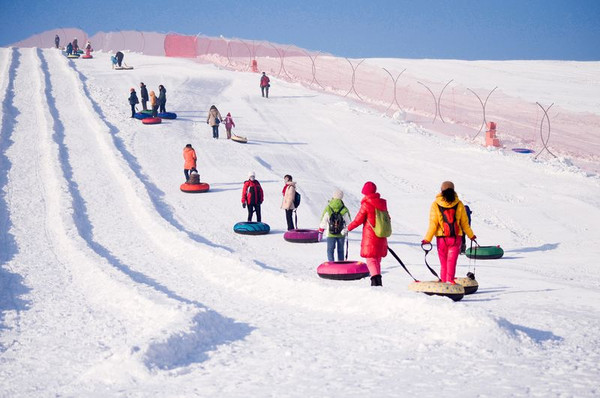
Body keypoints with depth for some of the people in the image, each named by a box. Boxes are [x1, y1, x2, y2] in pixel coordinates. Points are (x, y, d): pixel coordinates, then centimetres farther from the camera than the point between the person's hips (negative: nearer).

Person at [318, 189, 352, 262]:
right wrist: (346, 230, 9)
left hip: (330, 234, -1)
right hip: (341, 234, 1)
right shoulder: (344, 210, -9)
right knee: (340, 251, 14)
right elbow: (349, 223, -4)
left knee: (330, 250, 7)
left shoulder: (328, 208, -10)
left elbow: (323, 222, -4)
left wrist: (320, 231, 7)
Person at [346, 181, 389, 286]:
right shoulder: (382, 203, 6)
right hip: (381, 238, 6)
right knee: (377, 260, 16)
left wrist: (348, 228, 8)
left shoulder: (366, 205, -12)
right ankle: (378, 281, 16)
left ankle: (375, 279, -21)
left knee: (371, 259, -4)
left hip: (370, 237, -6)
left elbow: (358, 220, -8)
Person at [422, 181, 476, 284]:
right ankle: (450, 281, -17)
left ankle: (444, 282, 16)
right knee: (452, 261, -3)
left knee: (443, 263, 12)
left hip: (441, 238, 0)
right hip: (456, 237, 0)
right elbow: (464, 223, 7)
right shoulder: (459, 204, 0)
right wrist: (471, 235, 19)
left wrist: (427, 239, -4)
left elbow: (433, 224, -8)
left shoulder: (435, 205, -4)